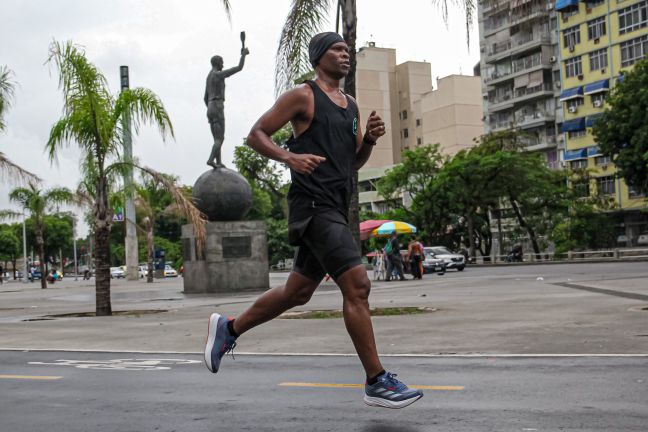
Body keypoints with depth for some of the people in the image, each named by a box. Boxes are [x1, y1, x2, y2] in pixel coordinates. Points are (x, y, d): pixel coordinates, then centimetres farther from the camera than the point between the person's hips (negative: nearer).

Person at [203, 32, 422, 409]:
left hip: (335, 208, 9)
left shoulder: (351, 105, 20)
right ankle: (377, 382, -10)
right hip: (313, 204, -9)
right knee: (358, 284, -16)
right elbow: (256, 134, -3)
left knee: (298, 292, 15)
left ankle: (228, 329, 33)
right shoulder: (303, 96, -2)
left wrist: (369, 140, 2)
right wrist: (289, 157, -21)